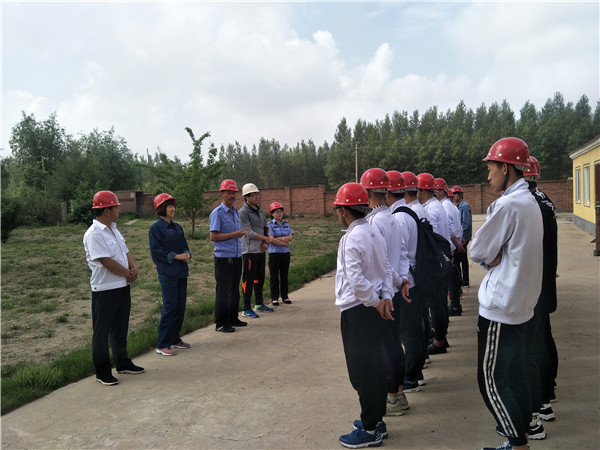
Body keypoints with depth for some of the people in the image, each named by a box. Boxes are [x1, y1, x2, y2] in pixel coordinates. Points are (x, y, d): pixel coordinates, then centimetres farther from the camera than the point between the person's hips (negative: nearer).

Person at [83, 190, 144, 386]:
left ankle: (122, 363, 35)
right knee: (102, 332, 5)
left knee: (120, 328, 20)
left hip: (122, 287, 9)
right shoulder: (94, 234, -19)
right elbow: (107, 262, -23)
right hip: (104, 291, -9)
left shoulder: (113, 229, 11)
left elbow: (125, 251, 15)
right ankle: (102, 373, 17)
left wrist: (134, 267, -5)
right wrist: (128, 274, -11)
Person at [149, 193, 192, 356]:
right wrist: (175, 256, -16)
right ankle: (162, 345, 3)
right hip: (167, 273, -7)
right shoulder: (156, 228, -7)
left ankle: (175, 339, 24)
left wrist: (187, 254, -5)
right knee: (170, 307, -7)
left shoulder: (177, 227, 14)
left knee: (180, 306, 10)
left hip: (181, 272, 7)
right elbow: (156, 251, -12)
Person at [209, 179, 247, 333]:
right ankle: (220, 323, 7)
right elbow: (213, 236, -16)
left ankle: (232, 318, 25)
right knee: (223, 290, -2)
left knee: (234, 290, 14)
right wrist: (234, 234, -18)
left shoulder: (236, 211, 15)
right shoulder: (217, 213, -10)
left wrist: (241, 233, 8)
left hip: (237, 257, 8)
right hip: (224, 258, -8)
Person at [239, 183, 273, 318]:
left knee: (260, 278, 16)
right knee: (248, 280, -5)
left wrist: (265, 243, 1)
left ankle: (259, 304, 29)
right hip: (250, 251, -8)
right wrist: (266, 238, -8)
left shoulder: (260, 211, 14)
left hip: (261, 250, 8)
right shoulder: (243, 212, -11)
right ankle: (246, 309, 1)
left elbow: (266, 228, 18)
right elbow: (249, 233, -16)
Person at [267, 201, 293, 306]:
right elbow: (271, 240, -15)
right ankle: (274, 298, 9)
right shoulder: (270, 225, -4)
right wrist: (284, 243, -9)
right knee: (274, 276, 1)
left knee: (284, 275, 9)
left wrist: (278, 239, -14)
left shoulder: (286, 224, 11)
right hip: (274, 253, -4)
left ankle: (285, 296, 18)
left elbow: (290, 237, -3)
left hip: (285, 253, 4)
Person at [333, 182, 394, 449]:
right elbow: (385, 269, 9)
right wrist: (385, 297, -2)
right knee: (375, 365, 17)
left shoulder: (352, 238, -18)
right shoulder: (373, 233, 9)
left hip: (357, 311, -9)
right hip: (372, 309, 9)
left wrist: (376, 302, -11)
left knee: (362, 371, 2)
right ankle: (377, 421, 30)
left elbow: (357, 280, -23)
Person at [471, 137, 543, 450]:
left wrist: (490, 256, 3)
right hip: (522, 305, 10)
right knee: (515, 373, 19)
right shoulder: (530, 201, 12)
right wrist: (496, 255, -3)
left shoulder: (508, 205, -20)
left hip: (500, 307, -10)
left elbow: (478, 252, -15)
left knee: (490, 380, 0)